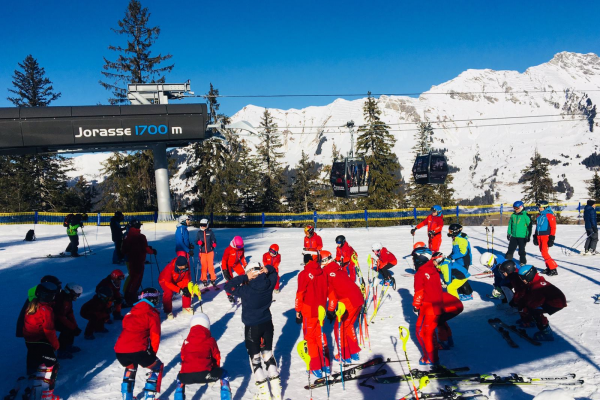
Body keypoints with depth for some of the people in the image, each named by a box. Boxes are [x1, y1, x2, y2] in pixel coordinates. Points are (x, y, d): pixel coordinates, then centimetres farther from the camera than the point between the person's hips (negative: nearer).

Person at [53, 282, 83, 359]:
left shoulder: (68, 299, 0)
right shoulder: (61, 300, -31)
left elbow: (70, 314, 3)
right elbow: (61, 317, -30)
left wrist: (75, 326, -6)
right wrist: (74, 327, -25)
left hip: (57, 318, 10)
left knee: (72, 327, 3)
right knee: (66, 330, -22)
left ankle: (68, 346, 16)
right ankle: (61, 351, -12)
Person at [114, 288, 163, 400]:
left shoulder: (132, 311, 20)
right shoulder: (153, 314, 4)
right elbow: (155, 336, 1)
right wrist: (153, 353, 16)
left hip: (119, 352, 6)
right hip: (137, 351, -6)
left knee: (130, 368, 37)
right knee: (158, 367, 18)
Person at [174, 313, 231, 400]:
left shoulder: (186, 342, 20)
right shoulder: (210, 340, 13)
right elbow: (216, 357, 22)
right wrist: (214, 372, 40)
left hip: (187, 376, 3)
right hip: (205, 374, -3)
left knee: (180, 377, 40)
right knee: (223, 374, 23)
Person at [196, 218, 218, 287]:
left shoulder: (210, 232, 1)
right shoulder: (199, 233, 6)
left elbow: (214, 239, 2)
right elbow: (196, 241, 7)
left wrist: (214, 243, -18)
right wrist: (198, 242, -15)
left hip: (210, 251, -1)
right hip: (202, 252, 1)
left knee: (211, 265, -4)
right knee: (204, 266, 2)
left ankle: (213, 279, 7)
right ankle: (204, 279, 16)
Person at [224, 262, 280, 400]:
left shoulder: (247, 290, -23)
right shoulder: (269, 285, -11)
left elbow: (228, 286, -17)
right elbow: (273, 272, 7)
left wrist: (245, 277, -21)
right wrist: (267, 270, -15)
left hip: (252, 327, -4)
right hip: (267, 324, 4)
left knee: (255, 357, 10)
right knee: (268, 354, 19)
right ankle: (276, 389, 24)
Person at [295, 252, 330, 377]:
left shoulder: (304, 274, -15)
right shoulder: (322, 273, 0)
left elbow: (300, 294, -15)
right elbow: (326, 292, 9)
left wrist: (298, 311, -7)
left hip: (309, 311, -5)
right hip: (321, 310, 5)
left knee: (310, 338, 4)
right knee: (321, 336, 17)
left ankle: (316, 367, 5)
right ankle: (325, 364, 21)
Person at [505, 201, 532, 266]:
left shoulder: (525, 215, -9)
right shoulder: (513, 215, 7)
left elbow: (529, 226, -7)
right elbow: (510, 224, 16)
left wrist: (528, 235, -8)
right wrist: (508, 233, 14)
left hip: (522, 237, -5)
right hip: (514, 236, 5)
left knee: (521, 250, 5)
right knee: (511, 249, 8)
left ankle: (523, 262, 18)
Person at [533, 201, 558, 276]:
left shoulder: (549, 215, -8)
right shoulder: (539, 216, 16)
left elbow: (553, 227, -12)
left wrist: (551, 238, -17)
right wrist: (535, 236, 20)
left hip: (546, 236, -8)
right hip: (539, 236, 8)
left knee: (544, 253, -14)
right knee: (543, 252, 8)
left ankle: (553, 269, -9)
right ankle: (549, 268, 17)